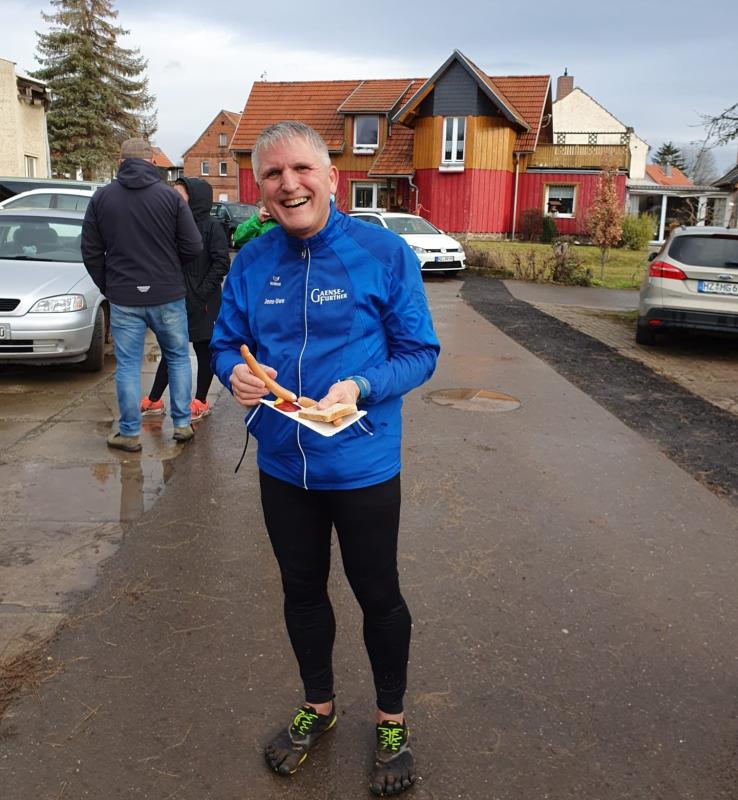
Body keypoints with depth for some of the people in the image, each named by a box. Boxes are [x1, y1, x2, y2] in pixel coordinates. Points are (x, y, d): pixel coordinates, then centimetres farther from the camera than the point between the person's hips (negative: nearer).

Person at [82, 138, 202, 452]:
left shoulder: (101, 197, 0)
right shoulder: (170, 195, -6)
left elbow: (91, 252, 3)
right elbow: (192, 246, -6)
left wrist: (108, 287, 16)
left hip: (123, 299, 1)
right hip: (168, 295, -1)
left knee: (128, 366, 7)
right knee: (178, 358, 14)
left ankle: (130, 434, 13)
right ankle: (182, 424, 18)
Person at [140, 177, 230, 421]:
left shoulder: (211, 226, -9)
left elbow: (221, 263, -14)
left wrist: (202, 292, -17)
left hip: (202, 303, -6)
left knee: (203, 350, 6)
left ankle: (201, 402, 18)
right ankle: (154, 400, 21)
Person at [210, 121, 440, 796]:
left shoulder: (383, 252, -12)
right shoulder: (252, 262, 0)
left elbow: (420, 353, -10)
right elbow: (225, 342, 7)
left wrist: (359, 388, -27)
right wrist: (236, 373, -16)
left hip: (363, 465, -4)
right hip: (282, 465, 4)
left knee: (378, 596, 14)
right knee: (302, 591, 21)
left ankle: (392, 721, 40)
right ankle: (319, 705, 48)